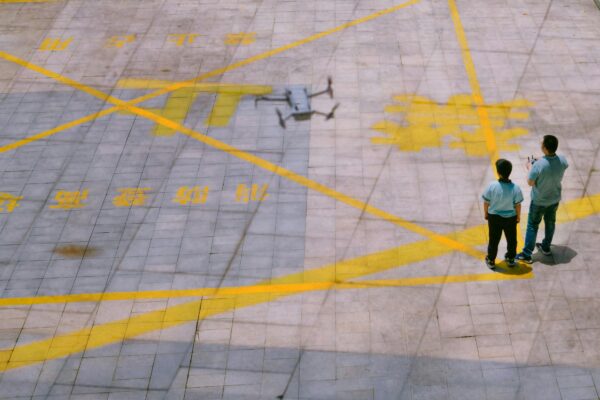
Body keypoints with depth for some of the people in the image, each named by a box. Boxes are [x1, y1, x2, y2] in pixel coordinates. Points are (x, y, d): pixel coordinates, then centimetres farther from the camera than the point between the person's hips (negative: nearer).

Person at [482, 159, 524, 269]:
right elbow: (518, 205, -11)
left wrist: (486, 213, 7)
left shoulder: (492, 186, -23)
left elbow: (486, 202, -12)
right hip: (510, 218, 0)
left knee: (494, 239, 18)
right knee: (511, 239, 22)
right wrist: (518, 216, 8)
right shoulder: (515, 188, -21)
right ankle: (510, 259, 39)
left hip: (494, 217, 0)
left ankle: (491, 260, 31)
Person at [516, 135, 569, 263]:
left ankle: (527, 254, 16)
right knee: (550, 222, 24)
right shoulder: (562, 160, -18)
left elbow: (530, 182, -21)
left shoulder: (538, 165, -34)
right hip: (555, 198, 5)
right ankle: (546, 248, 41)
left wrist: (530, 168, -4)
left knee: (532, 225, 10)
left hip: (539, 201, -4)